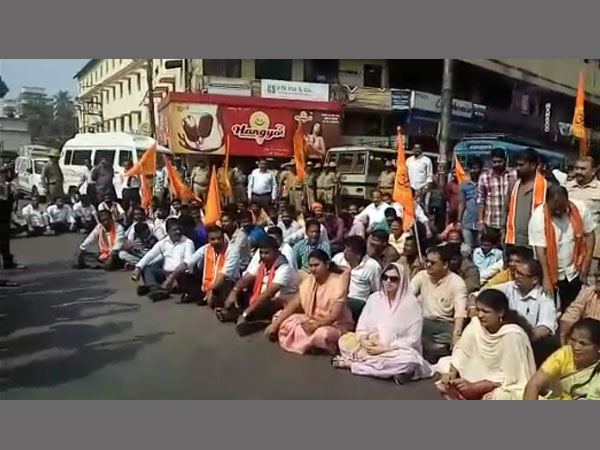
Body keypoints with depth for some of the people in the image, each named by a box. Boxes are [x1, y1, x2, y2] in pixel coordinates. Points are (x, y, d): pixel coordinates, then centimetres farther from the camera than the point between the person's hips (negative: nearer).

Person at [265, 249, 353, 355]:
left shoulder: (338, 282, -19)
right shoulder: (308, 281, 0)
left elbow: (335, 315, -23)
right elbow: (293, 304, -3)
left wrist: (316, 325, -34)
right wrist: (275, 324, -11)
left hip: (335, 325, -6)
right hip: (311, 320, 6)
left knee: (322, 334, -40)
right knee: (279, 317, -6)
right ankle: (310, 342, -5)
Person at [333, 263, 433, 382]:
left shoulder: (411, 303, -11)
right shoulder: (374, 297, 2)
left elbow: (413, 339, -13)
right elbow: (362, 326, 6)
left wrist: (385, 348, -19)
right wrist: (364, 341, -15)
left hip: (397, 350, -3)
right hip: (371, 346, 3)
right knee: (345, 340, -13)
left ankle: (353, 363, -25)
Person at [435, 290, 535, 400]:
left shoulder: (512, 335, -28)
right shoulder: (477, 323, -13)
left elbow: (509, 377, -25)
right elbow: (462, 350, -3)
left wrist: (474, 386, -29)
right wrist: (452, 372, -21)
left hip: (510, 385, -6)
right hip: (485, 372, 6)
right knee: (444, 364, -6)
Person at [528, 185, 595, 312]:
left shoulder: (580, 209, -10)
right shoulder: (538, 216, -19)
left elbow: (590, 234, 1)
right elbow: (540, 249, -20)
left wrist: (586, 262, -6)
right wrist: (546, 278, -24)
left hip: (574, 272, 2)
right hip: (551, 274, -2)